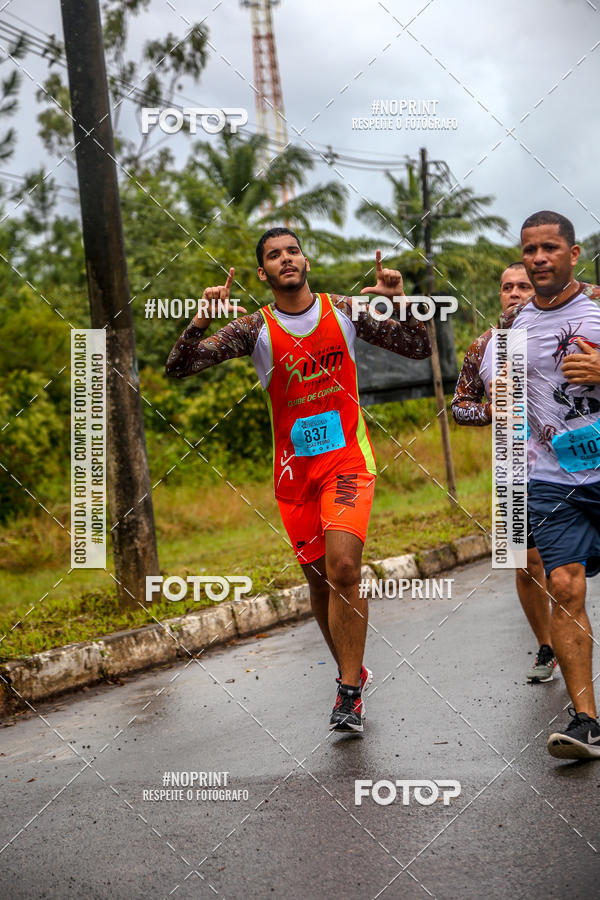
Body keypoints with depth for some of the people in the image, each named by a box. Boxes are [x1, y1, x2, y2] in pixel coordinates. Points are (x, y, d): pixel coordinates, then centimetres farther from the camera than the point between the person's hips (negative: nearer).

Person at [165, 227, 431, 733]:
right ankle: (352, 674, 31)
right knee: (320, 579, 10)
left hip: (347, 459, -2)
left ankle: (349, 692, -11)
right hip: (295, 468, 2)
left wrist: (399, 302, -13)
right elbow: (178, 369, -8)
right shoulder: (255, 329, -2)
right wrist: (203, 319, -24)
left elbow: (419, 349, 4)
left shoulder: (344, 311, 1)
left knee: (343, 567, -19)